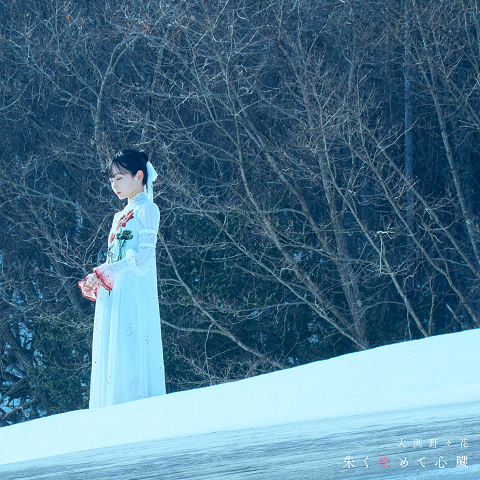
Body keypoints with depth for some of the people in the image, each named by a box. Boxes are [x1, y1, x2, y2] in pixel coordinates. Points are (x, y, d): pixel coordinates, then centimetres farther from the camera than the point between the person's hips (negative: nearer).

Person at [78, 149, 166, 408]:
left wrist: (104, 272, -15)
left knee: (130, 354, -15)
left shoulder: (147, 209, 1)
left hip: (134, 293, -7)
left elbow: (145, 253, -10)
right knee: (109, 356, -1)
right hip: (111, 296, 8)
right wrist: (96, 281, 4)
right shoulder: (120, 216, 25)